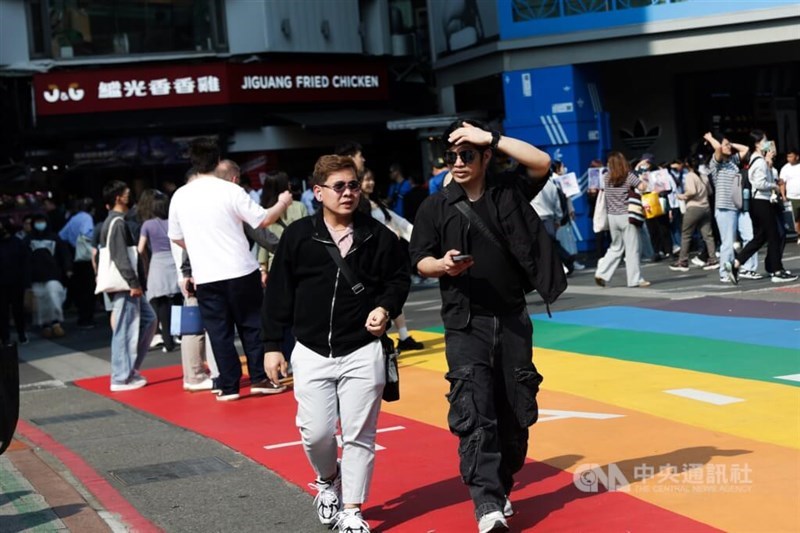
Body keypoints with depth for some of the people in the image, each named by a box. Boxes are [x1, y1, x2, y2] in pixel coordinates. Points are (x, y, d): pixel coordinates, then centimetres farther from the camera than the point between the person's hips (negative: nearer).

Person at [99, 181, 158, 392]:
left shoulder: (113, 222, 18)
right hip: (124, 286, -10)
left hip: (127, 285, 10)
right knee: (125, 331, -7)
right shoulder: (117, 223, -13)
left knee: (148, 319, 14)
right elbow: (121, 257, -20)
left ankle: (130, 368, 16)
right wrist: (134, 283, -21)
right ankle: (122, 378, -3)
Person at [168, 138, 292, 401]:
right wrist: (283, 203, 14)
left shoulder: (180, 196, 1)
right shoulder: (230, 190, -9)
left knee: (219, 331, 7)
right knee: (252, 325, 10)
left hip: (206, 276, 2)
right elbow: (263, 220, -5)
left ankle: (229, 386, 8)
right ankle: (259, 378, 11)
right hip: (241, 271, -2)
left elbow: (176, 237, 14)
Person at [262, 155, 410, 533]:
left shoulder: (378, 236, -1)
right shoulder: (298, 236, -2)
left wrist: (385, 307, -9)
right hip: (312, 353, 0)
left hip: (363, 352, 0)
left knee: (359, 435, 3)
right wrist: (273, 345, 1)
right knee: (316, 432, 0)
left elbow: (399, 279, 11)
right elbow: (278, 293, 2)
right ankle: (327, 481, 32)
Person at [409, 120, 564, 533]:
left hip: (512, 319, 2)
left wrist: (490, 137, -14)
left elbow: (541, 163, -11)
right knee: (473, 411, -15)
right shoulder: (435, 207, 1)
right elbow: (421, 261, 3)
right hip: (465, 324, -2)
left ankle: (501, 489, 26)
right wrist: (442, 265, -20)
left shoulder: (508, 190, 4)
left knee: (516, 409, 8)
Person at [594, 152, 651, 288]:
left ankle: (602, 273, 6)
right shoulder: (629, 176, -8)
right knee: (632, 249, 1)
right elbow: (642, 186, -18)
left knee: (615, 247, 17)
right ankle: (635, 279, 4)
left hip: (612, 216, 5)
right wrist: (642, 179, 6)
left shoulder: (607, 178, 5)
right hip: (626, 216, -5)